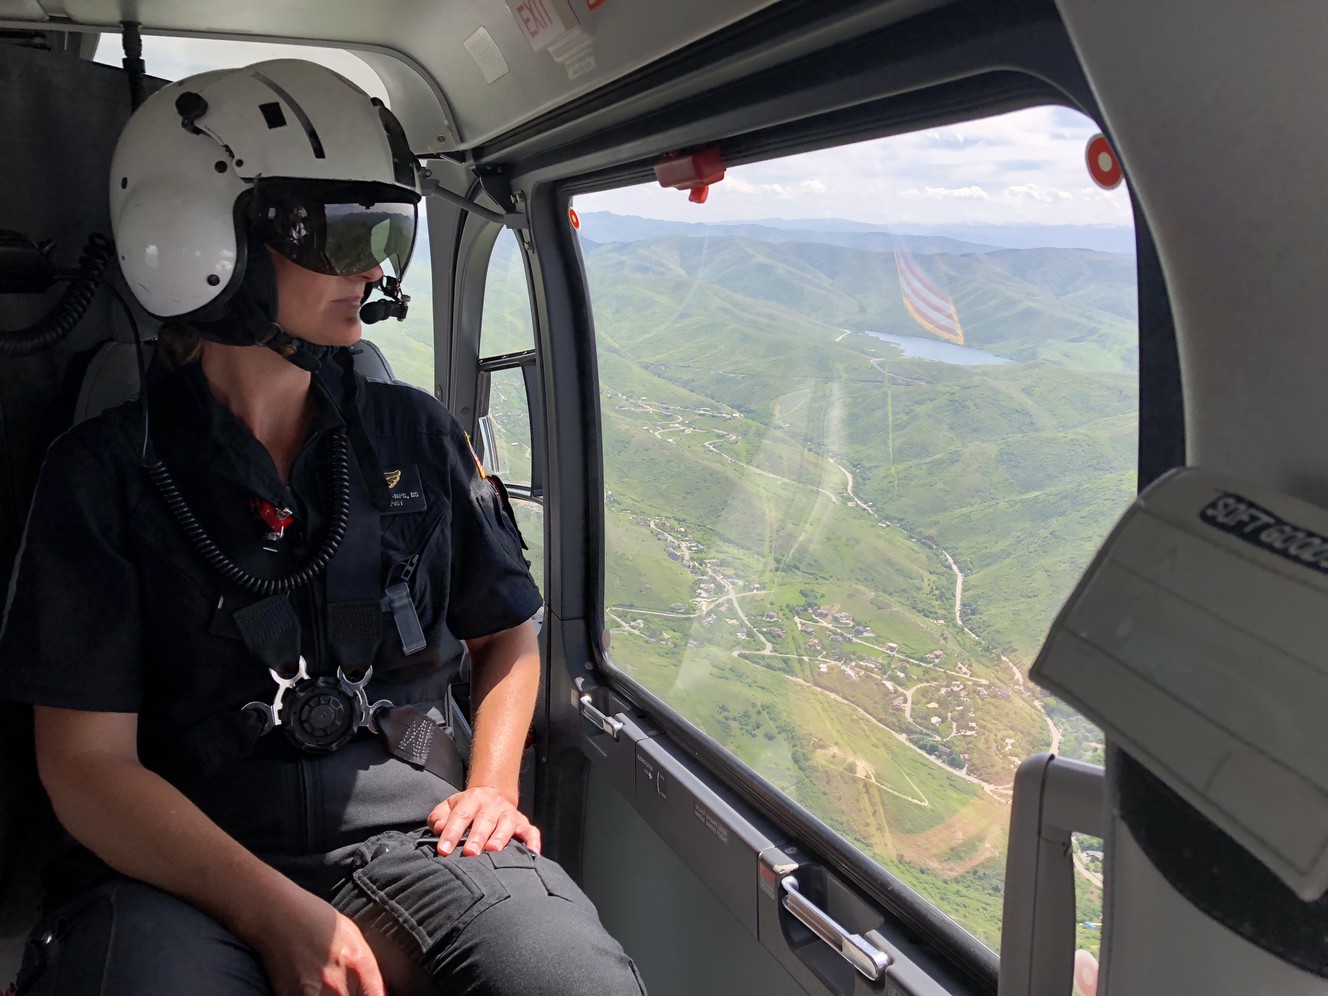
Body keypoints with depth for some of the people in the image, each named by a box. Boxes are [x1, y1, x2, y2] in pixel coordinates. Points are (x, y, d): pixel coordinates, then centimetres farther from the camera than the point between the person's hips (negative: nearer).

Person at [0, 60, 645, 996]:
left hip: (408, 831, 3)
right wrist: (279, 917, -17)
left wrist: (493, 783, 2)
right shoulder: (105, 471, -2)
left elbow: (506, 633, 20)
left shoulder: (416, 436, 7)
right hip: (180, 867, -2)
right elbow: (88, 762, -5)